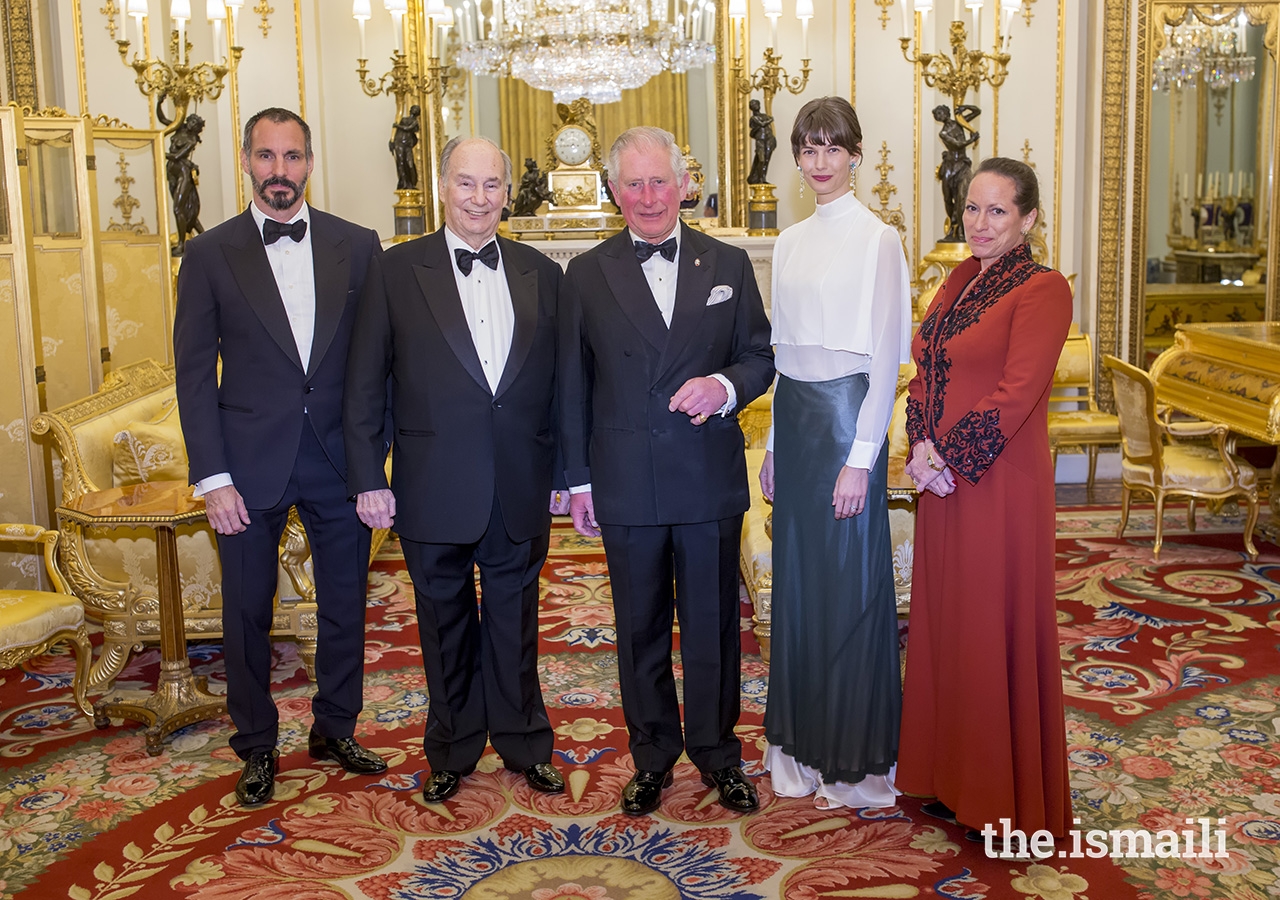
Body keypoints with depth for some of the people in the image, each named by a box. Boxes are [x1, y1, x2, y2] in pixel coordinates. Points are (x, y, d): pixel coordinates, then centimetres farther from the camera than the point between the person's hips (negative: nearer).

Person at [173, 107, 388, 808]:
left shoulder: (356, 246, 3)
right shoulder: (209, 255, 1)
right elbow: (194, 373, -1)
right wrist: (212, 476, -8)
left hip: (340, 458, 1)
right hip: (250, 462, -1)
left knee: (345, 604, 12)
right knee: (248, 613, 9)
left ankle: (335, 729, 32)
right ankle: (256, 747, 27)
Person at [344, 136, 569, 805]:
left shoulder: (540, 274, 6)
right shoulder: (398, 270, -1)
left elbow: (558, 382, 7)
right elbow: (365, 384, -2)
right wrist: (369, 479, -6)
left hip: (520, 491, 2)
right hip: (434, 489, -1)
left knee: (515, 621, 14)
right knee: (446, 623, 12)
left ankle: (525, 744, 31)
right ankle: (452, 752, 30)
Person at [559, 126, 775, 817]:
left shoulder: (728, 264, 5)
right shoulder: (587, 274, 3)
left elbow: (759, 356, 7)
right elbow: (573, 387, 5)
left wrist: (726, 386, -15)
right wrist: (577, 480, 3)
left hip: (711, 478, 0)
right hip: (625, 484, 0)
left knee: (713, 623, 9)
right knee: (640, 628, 12)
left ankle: (718, 752, 27)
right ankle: (652, 755, 28)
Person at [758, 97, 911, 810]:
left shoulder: (877, 239, -7)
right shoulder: (791, 242, 13)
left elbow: (887, 355, -11)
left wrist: (861, 458, -16)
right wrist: (774, 444, 14)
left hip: (847, 412, -7)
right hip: (794, 415, 7)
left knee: (850, 582, 0)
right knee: (798, 579, 11)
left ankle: (858, 763, 14)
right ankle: (803, 746, 25)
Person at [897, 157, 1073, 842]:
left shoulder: (1042, 290, -10)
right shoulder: (959, 281, 13)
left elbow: (1016, 392, -16)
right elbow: (923, 370, 10)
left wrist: (949, 458, -13)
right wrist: (921, 447, -5)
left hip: (1001, 488, -7)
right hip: (942, 482, 7)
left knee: (997, 632, 2)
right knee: (944, 624, 14)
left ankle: (1008, 803, 18)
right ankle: (955, 780, 30)